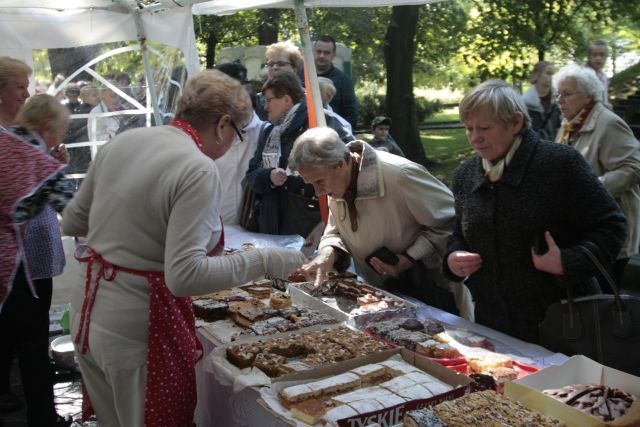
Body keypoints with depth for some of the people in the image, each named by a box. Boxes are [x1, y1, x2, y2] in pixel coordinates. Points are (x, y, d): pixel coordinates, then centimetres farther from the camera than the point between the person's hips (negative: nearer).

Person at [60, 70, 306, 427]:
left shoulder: (122, 142, 2)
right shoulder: (199, 171, -20)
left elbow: (71, 223, 11)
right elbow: (184, 275, -26)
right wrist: (264, 261, -19)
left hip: (87, 312, 7)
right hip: (136, 328, -7)